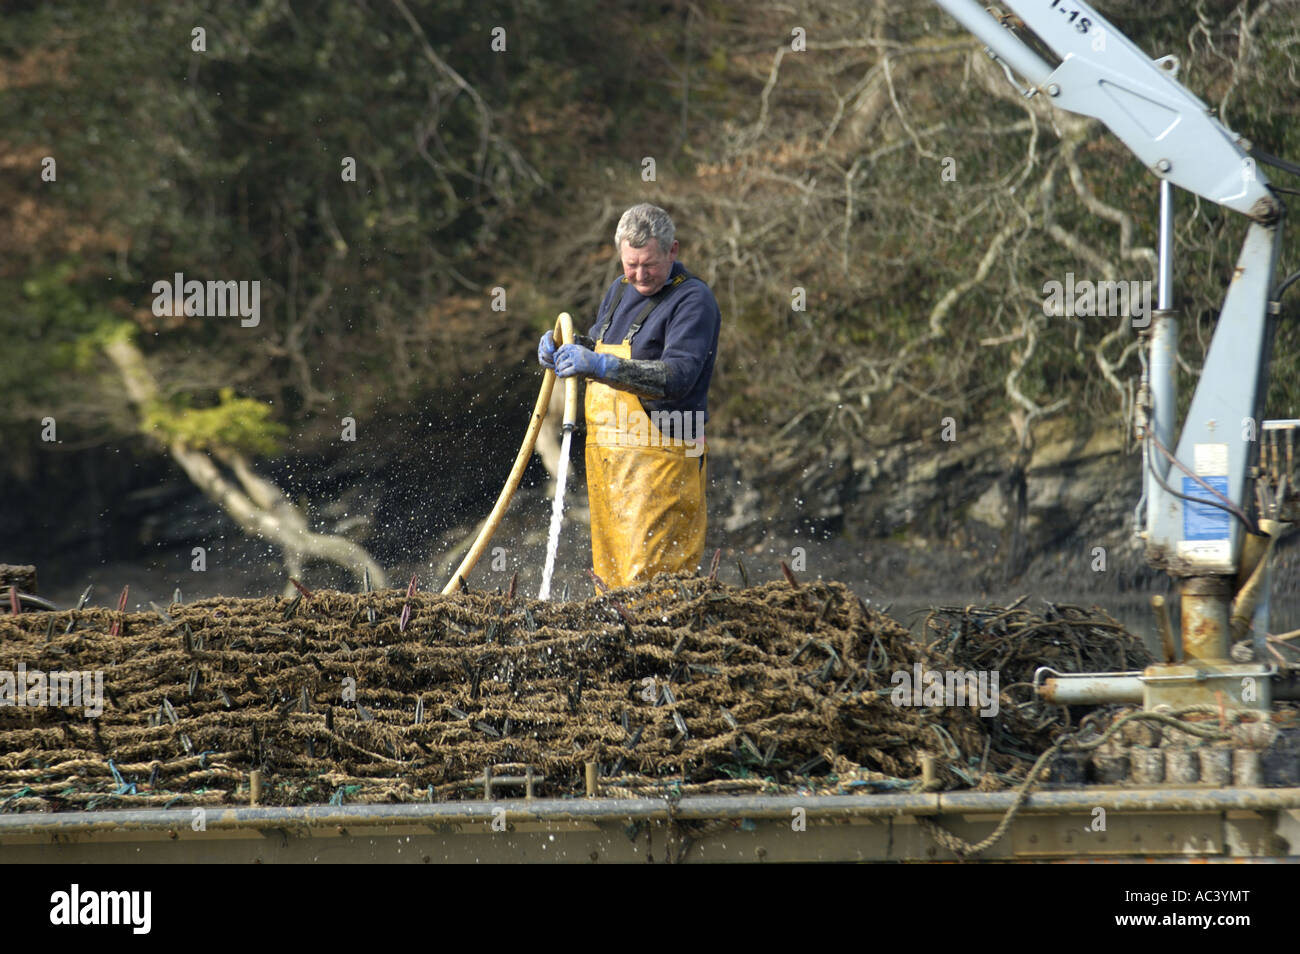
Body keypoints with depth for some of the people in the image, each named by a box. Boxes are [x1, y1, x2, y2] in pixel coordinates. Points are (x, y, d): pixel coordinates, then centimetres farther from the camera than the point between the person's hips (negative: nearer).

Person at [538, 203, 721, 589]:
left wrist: (601, 366, -34)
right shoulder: (620, 291, 16)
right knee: (610, 574, 11)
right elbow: (598, 350, 31)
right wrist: (561, 350, 7)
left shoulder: (693, 300, -11)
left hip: (660, 456, -8)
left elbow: (677, 377, -25)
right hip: (605, 455, 8)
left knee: (649, 577, -11)